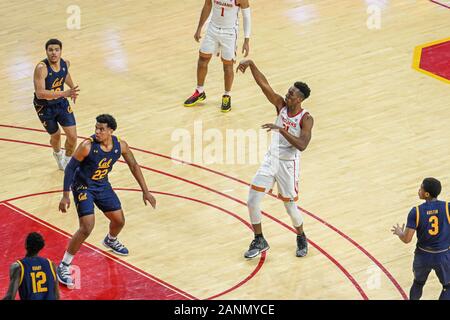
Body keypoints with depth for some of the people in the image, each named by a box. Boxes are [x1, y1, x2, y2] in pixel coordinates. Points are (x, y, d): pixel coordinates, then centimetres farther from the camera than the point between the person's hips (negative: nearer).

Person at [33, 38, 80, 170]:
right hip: (45, 107, -4)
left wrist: (72, 88, 25)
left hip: (61, 103, 4)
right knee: (56, 135, 15)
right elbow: (40, 93, -39)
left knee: (72, 136, -4)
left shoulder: (65, 63, -11)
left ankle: (67, 161, 26)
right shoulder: (41, 68, -31)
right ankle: (57, 154, 51)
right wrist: (65, 93, -46)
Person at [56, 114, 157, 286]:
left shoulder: (120, 145, -14)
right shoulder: (87, 146, -28)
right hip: (83, 187, -6)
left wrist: (145, 191, 3)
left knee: (119, 220, 16)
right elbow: (70, 168, -19)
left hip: (102, 185, 6)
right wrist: (65, 195, -21)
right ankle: (63, 266, -9)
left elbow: (133, 166, 2)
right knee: (87, 228, -19)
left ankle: (110, 240, 54)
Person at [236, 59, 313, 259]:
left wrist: (281, 130, -36)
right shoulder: (281, 105, -4)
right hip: (270, 160, 5)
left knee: (290, 207, 6)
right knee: (252, 202, -1)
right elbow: (263, 84, -12)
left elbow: (302, 145, -30)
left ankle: (301, 238, 35)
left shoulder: (306, 119, -17)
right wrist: (251, 64, -25)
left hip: (288, 165, -5)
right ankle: (259, 241, 16)